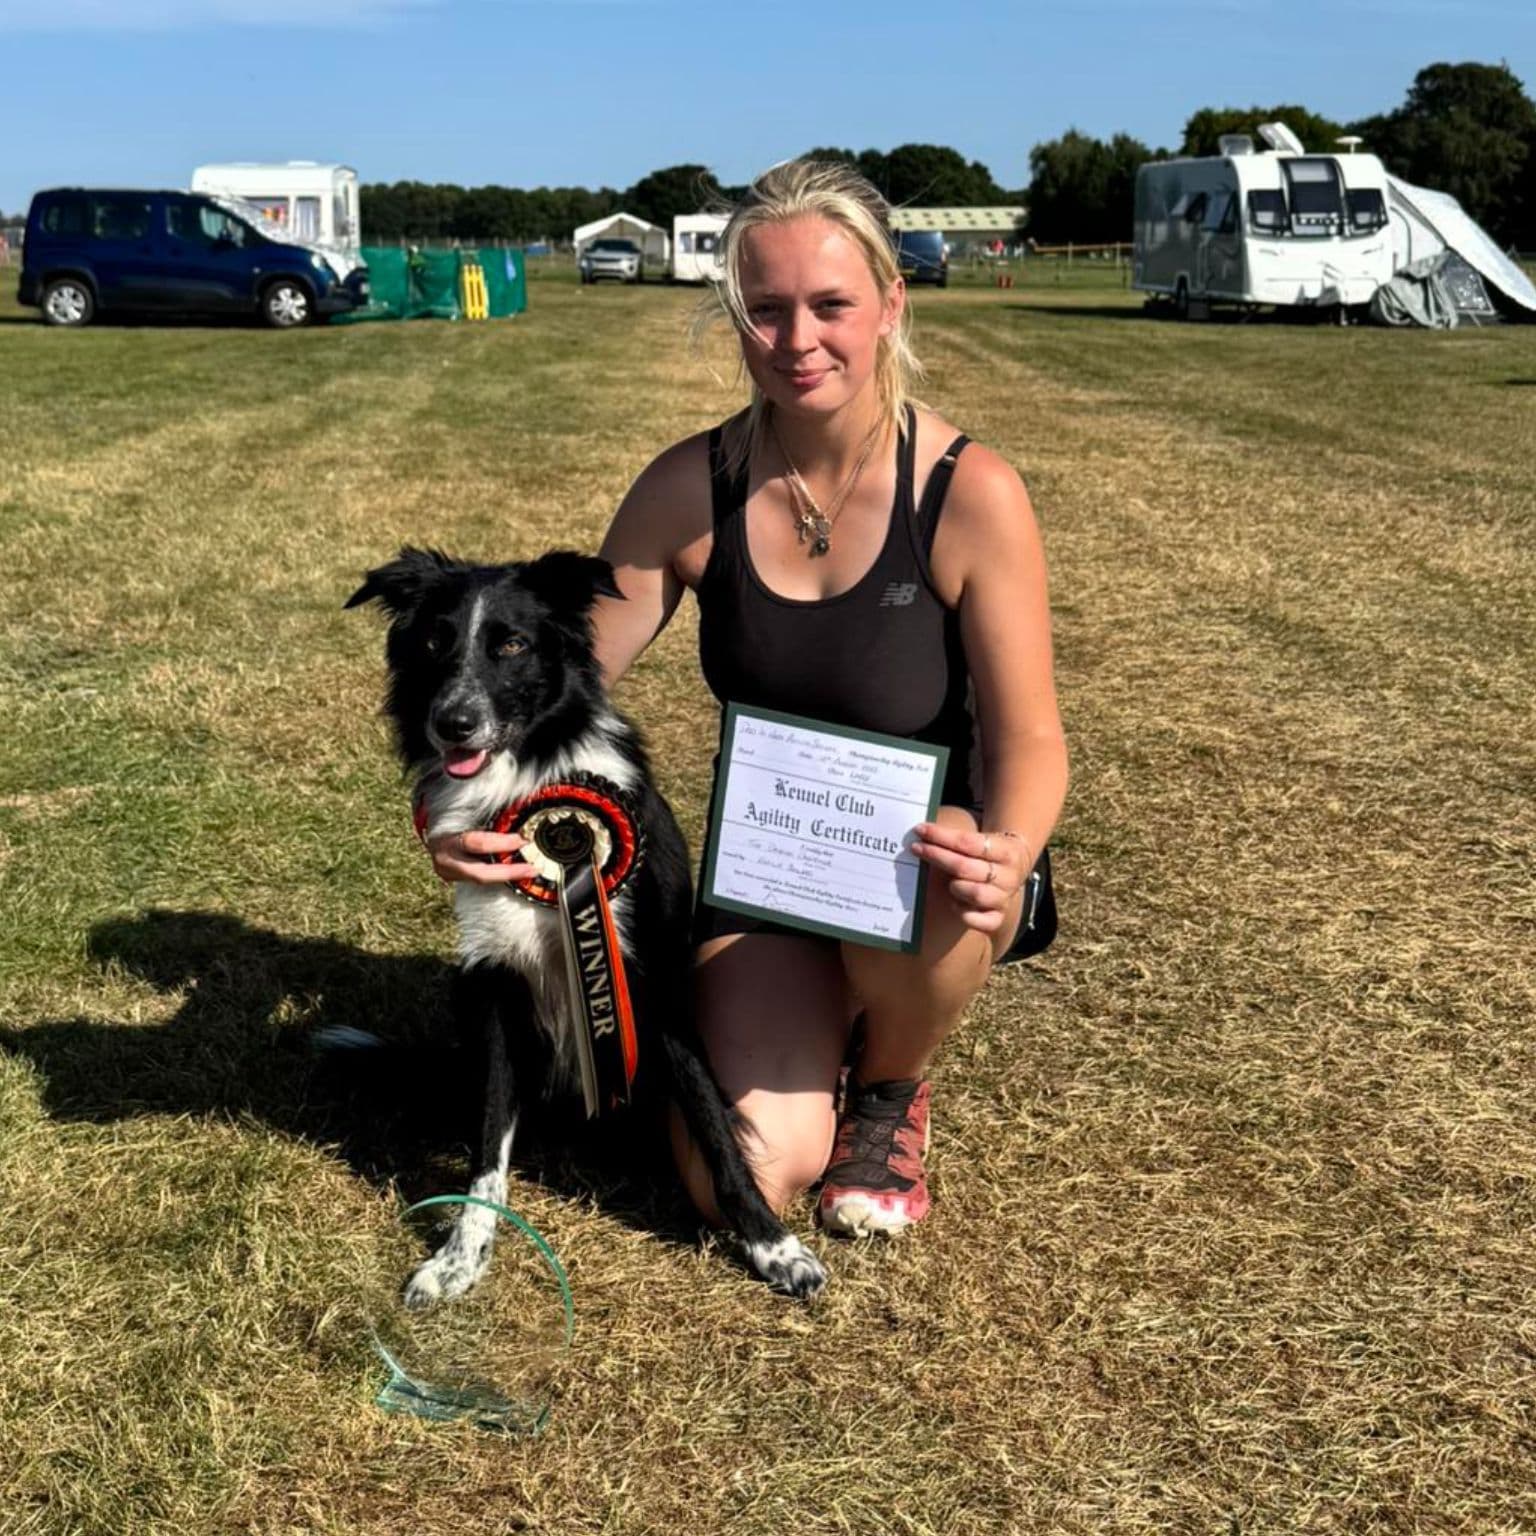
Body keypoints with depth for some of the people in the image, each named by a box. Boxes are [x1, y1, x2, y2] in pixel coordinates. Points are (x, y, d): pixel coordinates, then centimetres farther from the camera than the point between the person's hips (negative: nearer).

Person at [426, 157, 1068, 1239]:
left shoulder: (970, 494, -18)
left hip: (933, 859, -1)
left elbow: (1028, 736, -17)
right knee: (745, 1183, -20)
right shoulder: (692, 489, -10)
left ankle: (890, 1086, -2)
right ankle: (814, 1031, 19)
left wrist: (1005, 856, -39)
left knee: (916, 899, -40)